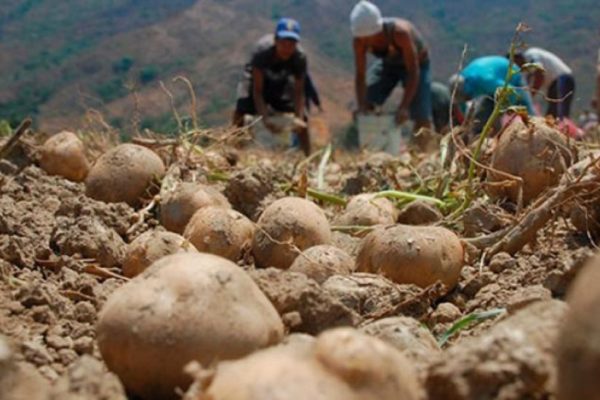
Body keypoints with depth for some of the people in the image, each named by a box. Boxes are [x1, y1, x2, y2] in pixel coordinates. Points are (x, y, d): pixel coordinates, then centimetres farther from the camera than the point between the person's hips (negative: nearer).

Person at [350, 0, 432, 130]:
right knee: (364, 106, -11)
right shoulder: (360, 40, -28)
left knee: (422, 119, -15)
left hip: (416, 63, -4)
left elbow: (414, 72, -37)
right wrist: (361, 106, -32)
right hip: (387, 63, 4)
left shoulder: (400, 33, -40)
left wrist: (404, 107, -43)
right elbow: (360, 75, -21)